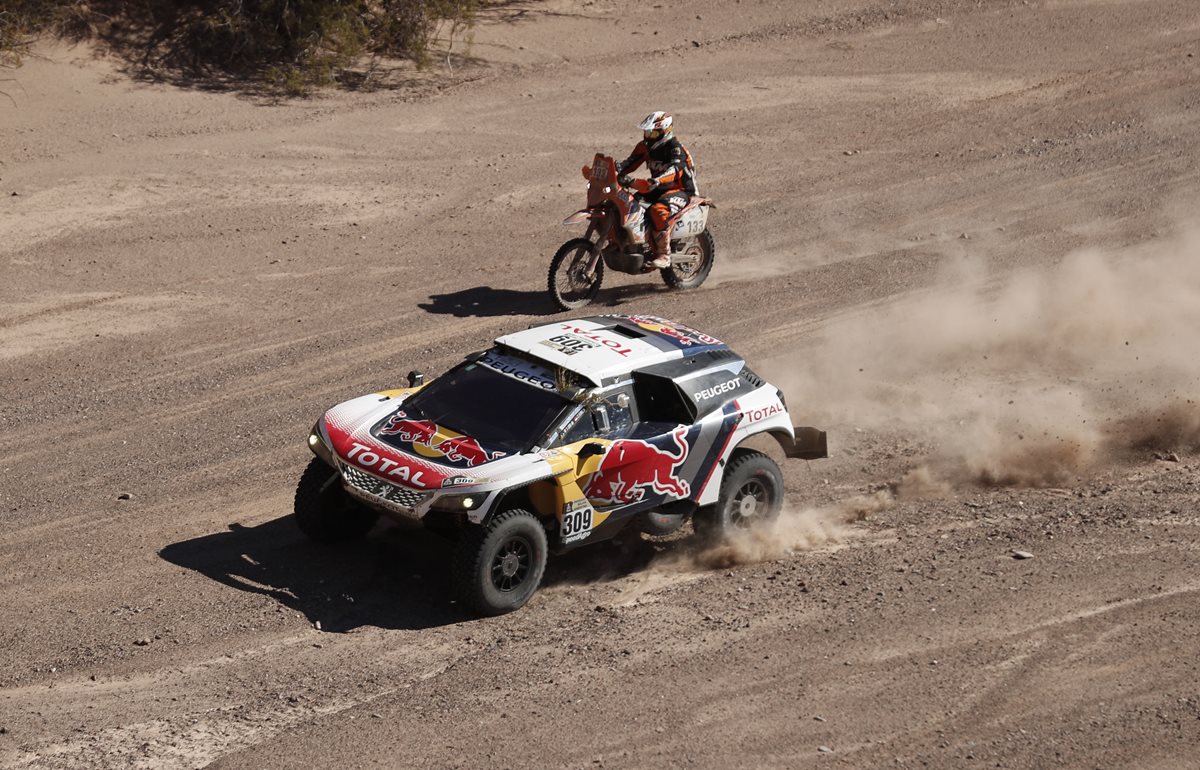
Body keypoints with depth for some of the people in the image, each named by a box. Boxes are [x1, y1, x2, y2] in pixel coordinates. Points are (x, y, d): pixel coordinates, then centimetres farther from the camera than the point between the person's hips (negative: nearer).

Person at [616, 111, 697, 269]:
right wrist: (617, 168, -24)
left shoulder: (675, 148, -20)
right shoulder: (645, 146, 4)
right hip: (658, 189, 8)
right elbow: (631, 162, -1)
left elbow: (674, 168, -36)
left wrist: (656, 181, -53)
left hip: (681, 190, -8)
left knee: (659, 210, -37)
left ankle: (664, 256, -33)